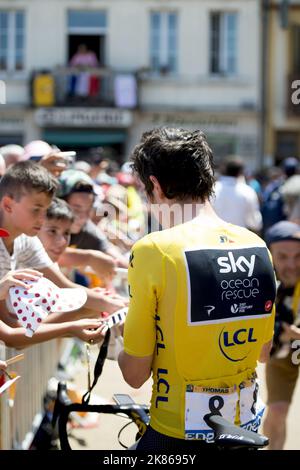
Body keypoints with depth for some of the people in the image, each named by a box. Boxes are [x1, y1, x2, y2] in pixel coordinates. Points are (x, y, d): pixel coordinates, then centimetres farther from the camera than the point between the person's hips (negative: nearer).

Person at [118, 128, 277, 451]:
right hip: (246, 425, 5)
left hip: (176, 436, -5)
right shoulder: (257, 246, -2)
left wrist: (116, 342, 8)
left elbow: (135, 374, -12)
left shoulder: (154, 250, -17)